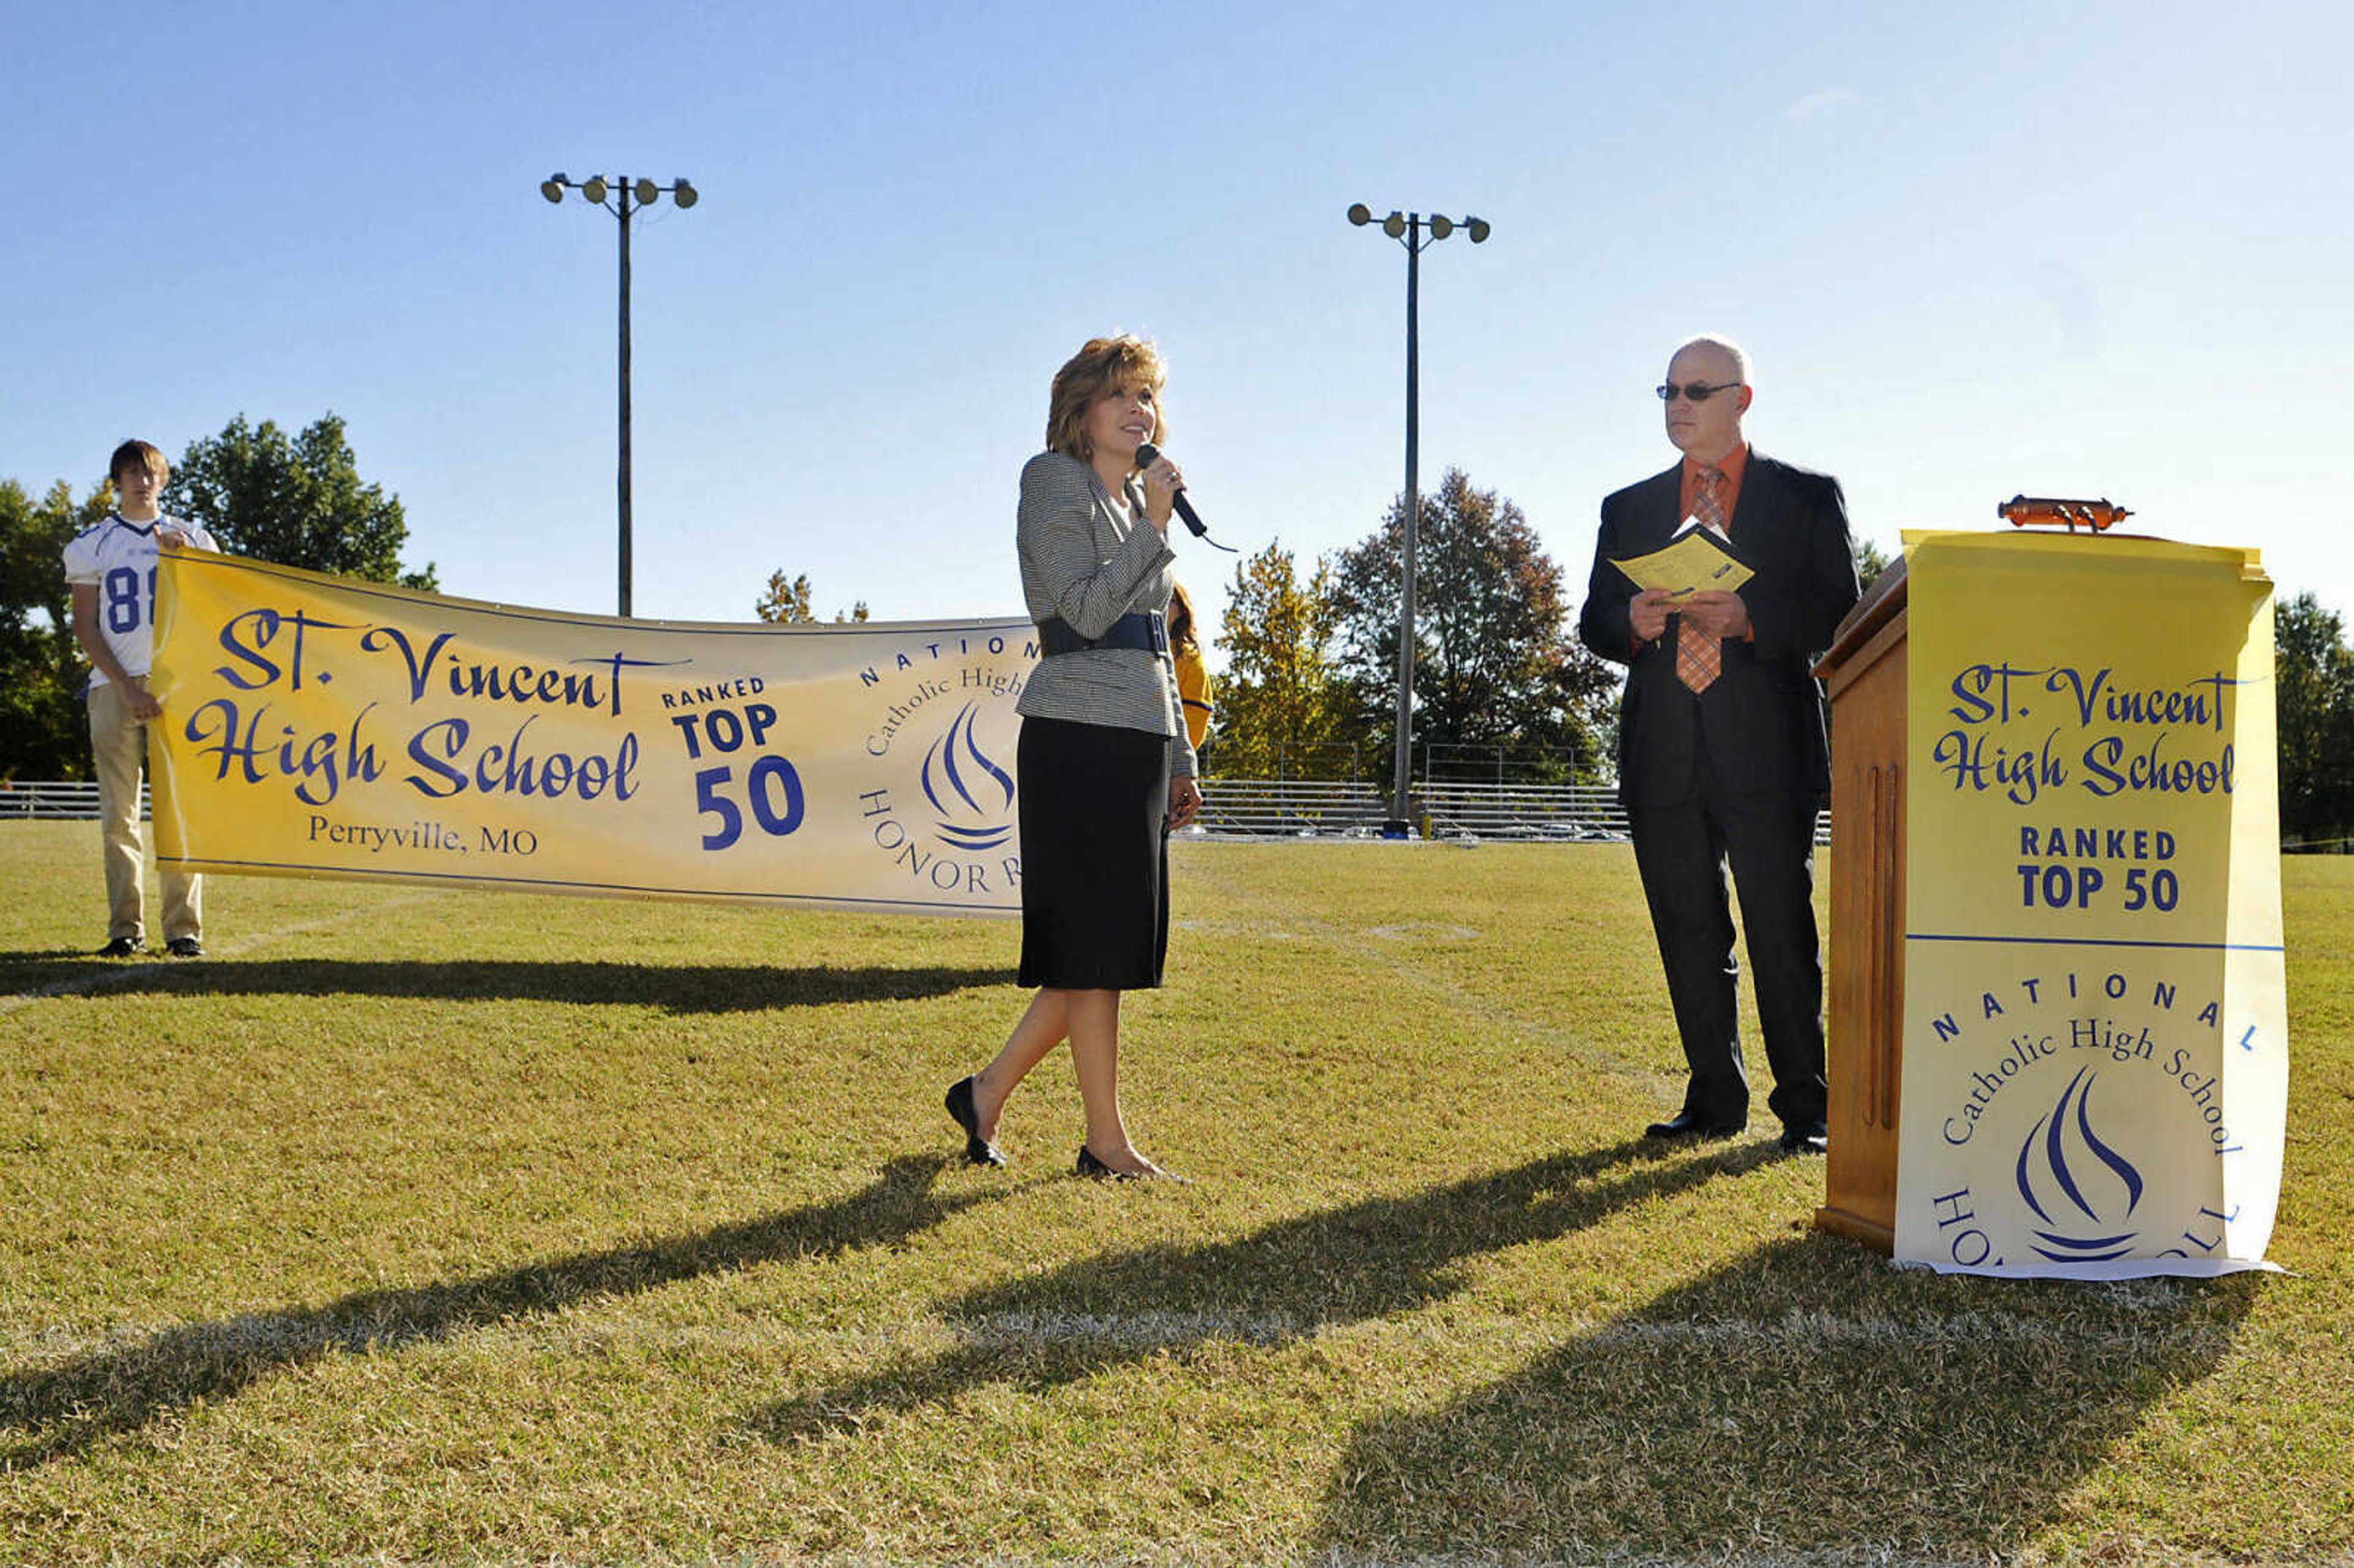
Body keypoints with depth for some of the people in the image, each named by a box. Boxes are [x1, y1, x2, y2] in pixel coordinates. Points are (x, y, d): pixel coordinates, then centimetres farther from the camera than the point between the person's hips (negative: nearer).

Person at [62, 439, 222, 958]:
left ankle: (184, 928, -4)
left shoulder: (191, 539, 15)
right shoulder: (91, 544, 12)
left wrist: (189, 559, -4)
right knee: (119, 813, -3)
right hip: (115, 686, 0)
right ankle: (126, 928, 1)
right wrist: (127, 687, -7)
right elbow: (86, 627, 6)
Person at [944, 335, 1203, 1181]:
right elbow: (1087, 611, -15)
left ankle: (987, 1091, 20)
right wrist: (1155, 527, -14)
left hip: (1138, 739, 9)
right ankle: (1106, 1143, 5)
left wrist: (1180, 760, 21)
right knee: (1094, 946, -4)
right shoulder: (1056, 484, -3)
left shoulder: (1137, 500, 22)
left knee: (1117, 944, 9)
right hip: (1078, 737, -9)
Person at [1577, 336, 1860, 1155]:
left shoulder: (1806, 497, 7)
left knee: (1783, 934, -3)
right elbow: (1595, 621, 15)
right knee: (1689, 936, 7)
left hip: (1765, 749, -3)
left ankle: (1804, 1109, 6)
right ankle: (1714, 1101, 17)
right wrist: (1634, 623, -8)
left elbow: (1841, 616, 0)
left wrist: (1750, 619, -16)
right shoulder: (1629, 509, 17)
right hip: (1663, 755, 4)